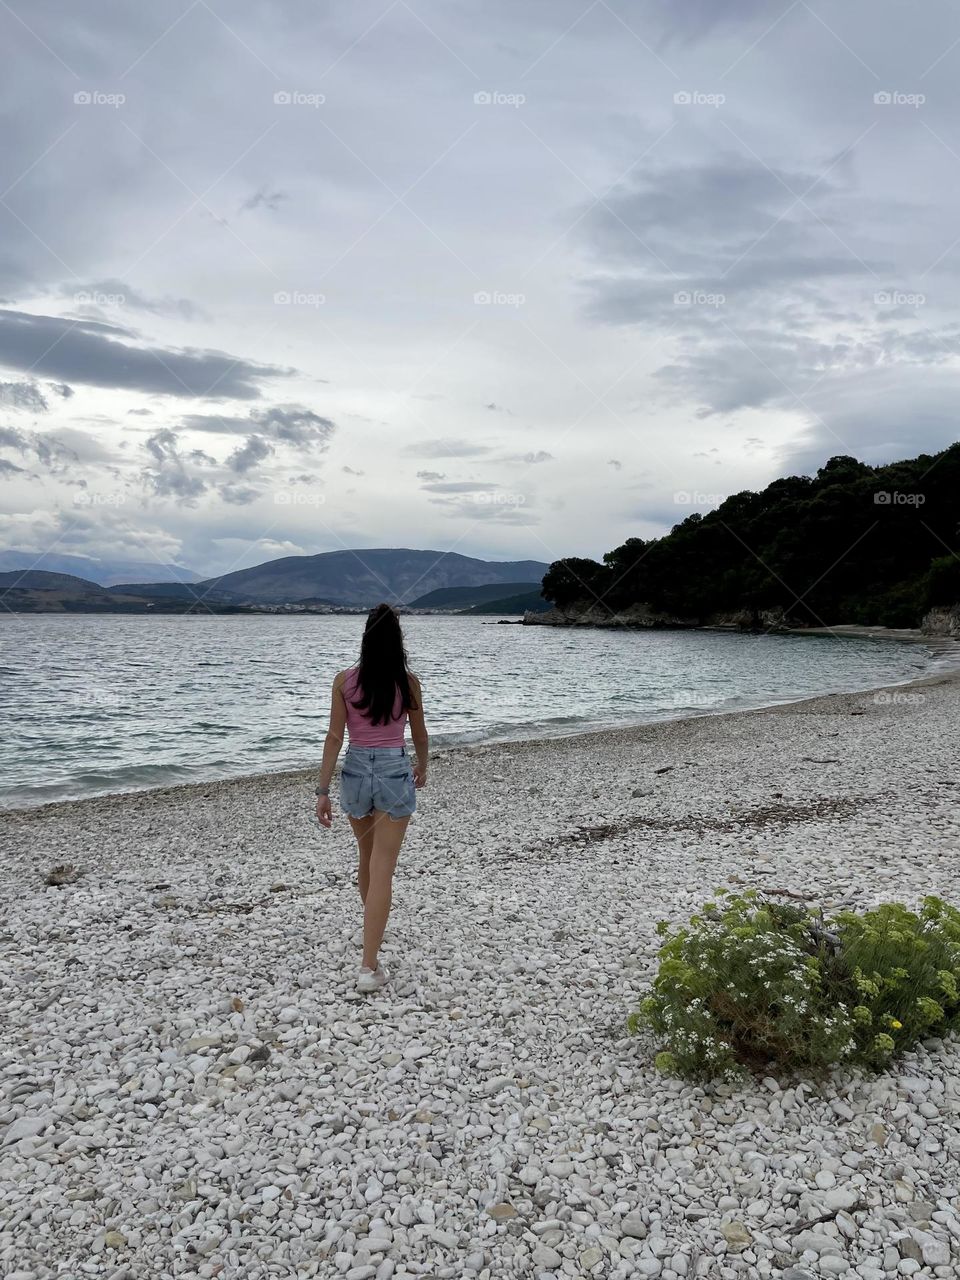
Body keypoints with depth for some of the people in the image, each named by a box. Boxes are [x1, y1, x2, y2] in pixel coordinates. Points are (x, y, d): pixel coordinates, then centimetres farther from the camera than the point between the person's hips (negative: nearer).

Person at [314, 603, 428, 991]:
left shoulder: (345, 680, -6)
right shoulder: (408, 681, -6)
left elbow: (334, 737, -7)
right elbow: (420, 736, 5)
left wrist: (323, 790, -2)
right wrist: (422, 767, 24)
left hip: (356, 771, 2)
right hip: (395, 773, -2)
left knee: (367, 858, 24)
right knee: (382, 870, 0)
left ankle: (373, 930, 46)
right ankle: (369, 966, -2)